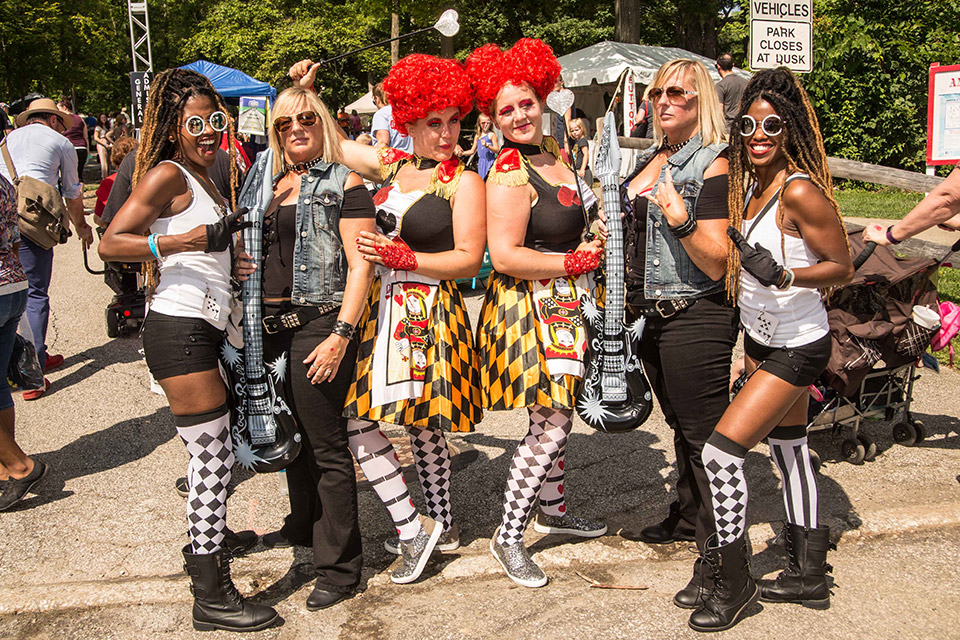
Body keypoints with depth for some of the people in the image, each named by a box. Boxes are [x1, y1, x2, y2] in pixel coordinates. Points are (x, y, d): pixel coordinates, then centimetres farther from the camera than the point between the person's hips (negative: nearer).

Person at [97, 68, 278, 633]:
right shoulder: (168, 174, -9)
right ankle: (212, 596, 1)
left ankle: (209, 537, 41)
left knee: (217, 451, 20)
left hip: (203, 329, 9)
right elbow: (111, 243, -18)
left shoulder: (205, 173, 18)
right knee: (212, 458, -7)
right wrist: (192, 239, -24)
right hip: (179, 329, -9)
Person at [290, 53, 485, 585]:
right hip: (382, 309, 6)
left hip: (429, 312, -6)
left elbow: (469, 261, -12)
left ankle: (416, 527, 8)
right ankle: (439, 527, 26)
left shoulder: (464, 182, -6)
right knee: (421, 424, 10)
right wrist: (306, 92, 15)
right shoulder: (390, 165, 10)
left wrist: (404, 258, -20)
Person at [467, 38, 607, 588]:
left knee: (559, 415, 20)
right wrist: (572, 261, -17)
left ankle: (554, 508, 39)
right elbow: (505, 256, -25)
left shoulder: (552, 149, 8)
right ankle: (509, 538, 7)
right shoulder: (509, 175, -20)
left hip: (567, 304, 9)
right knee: (551, 426, -7)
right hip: (534, 306, -9)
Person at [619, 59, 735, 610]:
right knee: (681, 424, 22)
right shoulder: (651, 158, 12)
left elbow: (719, 262, -19)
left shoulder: (712, 165, -13)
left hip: (697, 319, -8)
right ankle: (689, 516, 40)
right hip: (653, 316, 8)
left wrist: (681, 218, -31)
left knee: (706, 437, -4)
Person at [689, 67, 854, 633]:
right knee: (789, 447, 17)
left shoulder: (800, 190, -21)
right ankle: (809, 575, 32)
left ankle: (734, 582, 3)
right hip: (763, 339, 9)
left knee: (722, 451, -14)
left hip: (796, 346, -9)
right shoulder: (751, 184, 4)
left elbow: (843, 267, -17)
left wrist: (781, 275, -30)